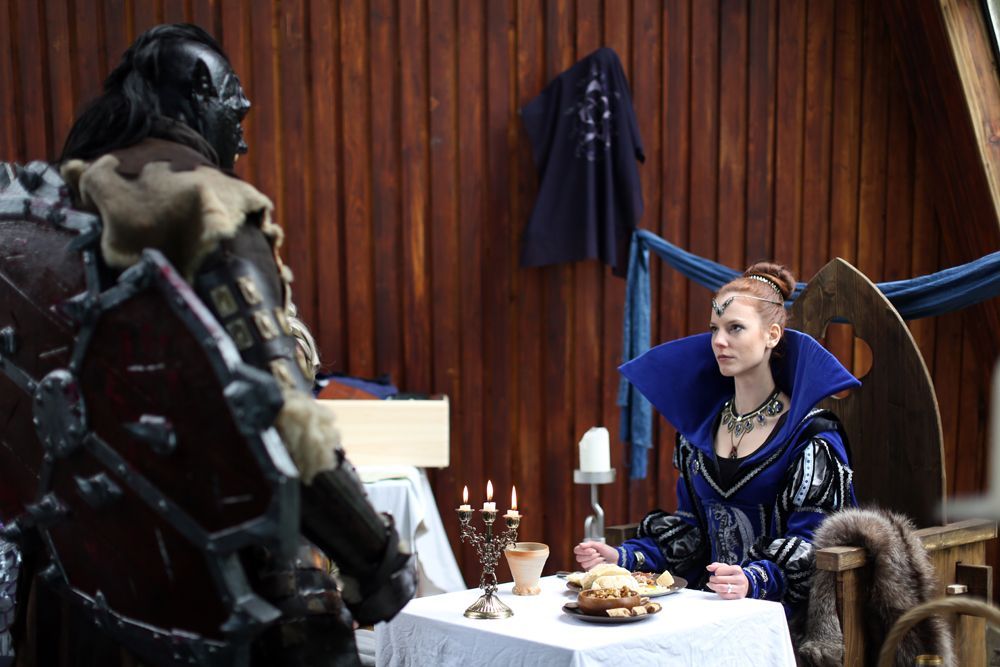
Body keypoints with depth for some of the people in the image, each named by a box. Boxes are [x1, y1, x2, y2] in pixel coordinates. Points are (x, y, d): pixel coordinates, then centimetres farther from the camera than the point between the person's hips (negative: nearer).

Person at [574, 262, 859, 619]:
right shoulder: (700, 424, 14)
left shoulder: (811, 433, -4)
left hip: (773, 609, -5)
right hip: (704, 603, 5)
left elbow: (810, 544, -10)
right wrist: (621, 557, 2)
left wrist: (752, 580, -28)